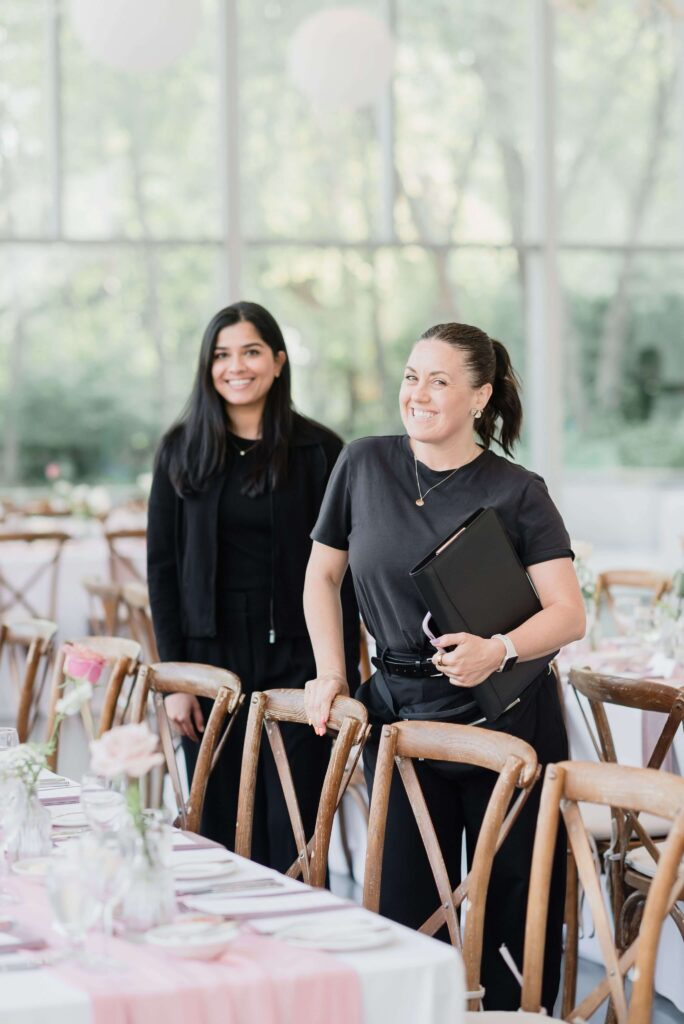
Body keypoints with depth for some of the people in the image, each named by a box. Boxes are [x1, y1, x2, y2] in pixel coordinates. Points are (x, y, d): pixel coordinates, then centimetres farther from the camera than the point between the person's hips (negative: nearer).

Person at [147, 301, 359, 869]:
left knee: (294, 841, 0)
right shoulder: (182, 450, 6)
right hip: (212, 660, 2)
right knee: (222, 838, 5)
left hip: (294, 657, -2)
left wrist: (342, 674, -7)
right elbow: (162, 566, 5)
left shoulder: (320, 450, 0)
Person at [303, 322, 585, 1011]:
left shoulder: (517, 492, -4)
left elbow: (569, 614, -9)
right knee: (405, 909, 4)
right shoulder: (364, 464, 3)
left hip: (505, 718, -2)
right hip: (400, 713, 2)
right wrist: (330, 674, 6)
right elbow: (322, 574, 14)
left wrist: (497, 651, -26)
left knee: (514, 899, 2)